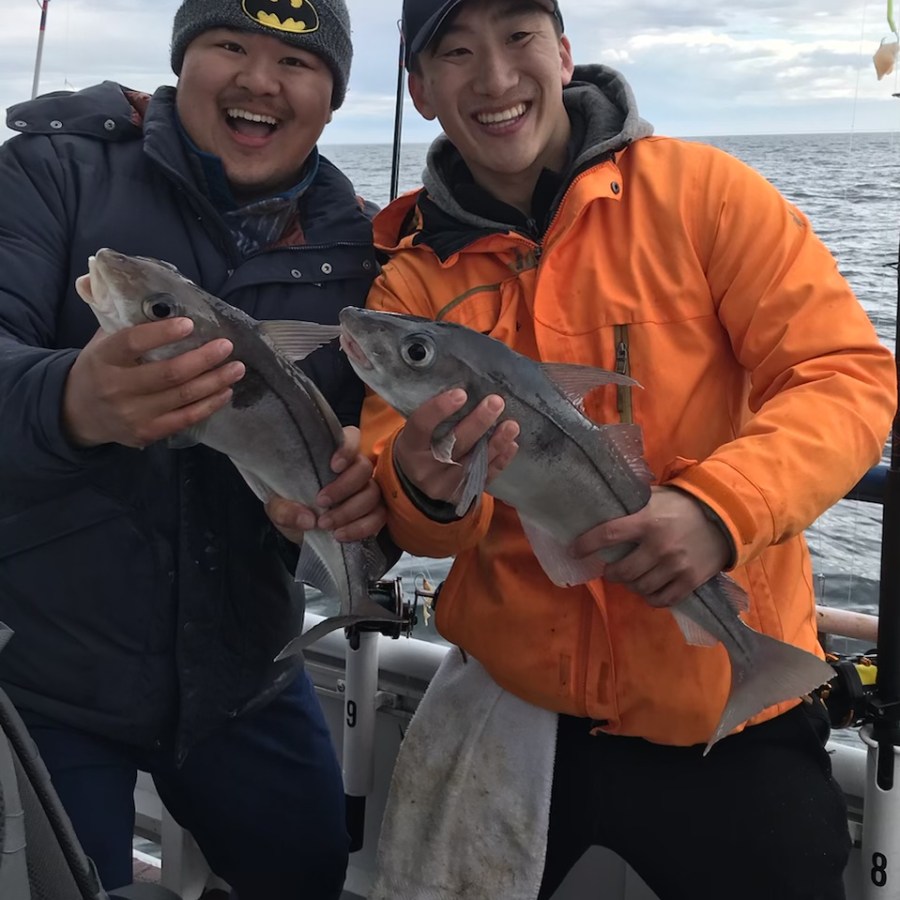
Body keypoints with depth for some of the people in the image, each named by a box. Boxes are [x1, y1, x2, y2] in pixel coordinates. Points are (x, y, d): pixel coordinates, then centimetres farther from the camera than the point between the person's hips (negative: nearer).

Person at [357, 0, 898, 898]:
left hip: (727, 709, -2)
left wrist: (720, 505, -29)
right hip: (513, 705, 2)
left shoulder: (698, 190, -8)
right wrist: (427, 494, -29)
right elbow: (416, 524, -5)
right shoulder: (412, 282, -1)